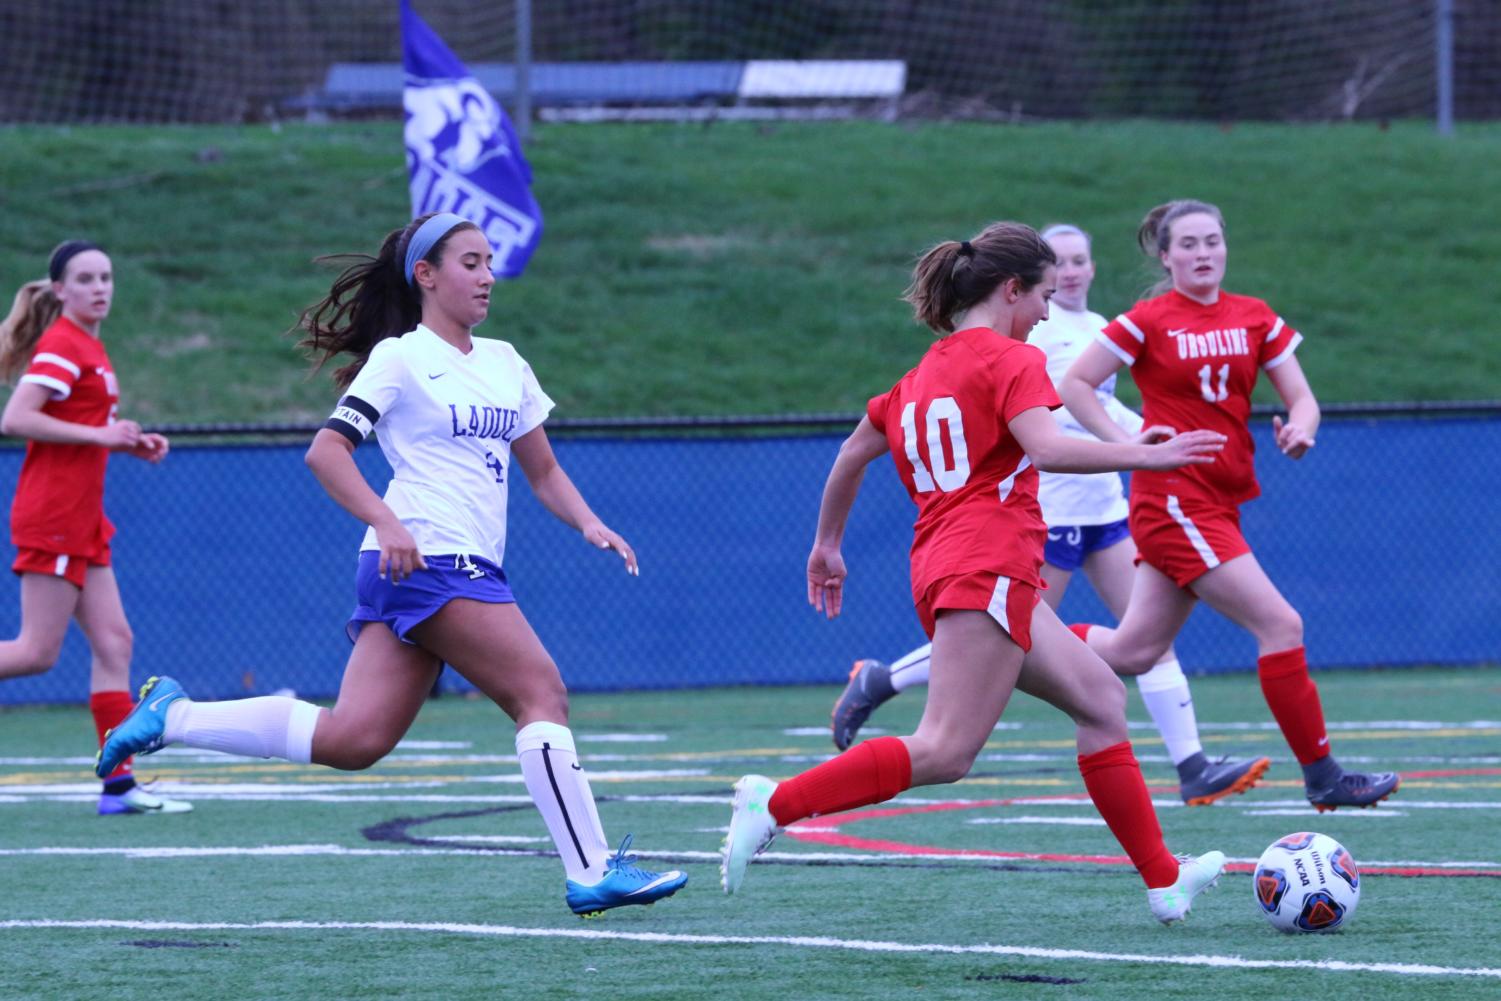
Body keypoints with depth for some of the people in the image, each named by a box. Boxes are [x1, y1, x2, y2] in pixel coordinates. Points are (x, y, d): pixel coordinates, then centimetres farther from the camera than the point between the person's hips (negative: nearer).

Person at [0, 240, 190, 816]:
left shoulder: (89, 348, 17)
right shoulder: (61, 346, -12)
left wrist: (131, 443, 10)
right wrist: (99, 434, -19)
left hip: (82, 523, 9)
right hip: (53, 516, -9)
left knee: (113, 642, 4)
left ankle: (119, 784, 2)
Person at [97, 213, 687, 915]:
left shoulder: (503, 363, 21)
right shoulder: (400, 357, -2)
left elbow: (543, 472, 26)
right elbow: (326, 451, -9)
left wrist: (588, 523, 7)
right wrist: (387, 522, -24)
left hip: (467, 567, 8)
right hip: (426, 561, -8)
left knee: (352, 738, 0)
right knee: (542, 693, -12)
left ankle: (173, 716, 9)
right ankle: (590, 872, -12)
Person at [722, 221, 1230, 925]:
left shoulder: (924, 374, 21)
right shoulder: (1012, 360, -4)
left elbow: (852, 454, 27)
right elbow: (1045, 448, -20)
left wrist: (827, 544, 37)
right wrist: (1142, 455, -15)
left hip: (940, 567, 10)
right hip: (989, 569, -10)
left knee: (1101, 697, 14)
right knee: (945, 753, -16)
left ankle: (1164, 881, 13)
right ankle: (776, 804, -23)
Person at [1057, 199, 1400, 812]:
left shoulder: (1255, 319, 9)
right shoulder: (1146, 322, -6)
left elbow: (1301, 398, 8)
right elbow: (1073, 384, -3)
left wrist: (1300, 429, -15)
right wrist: (1128, 446, -12)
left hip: (1219, 503, 7)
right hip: (1174, 501, -7)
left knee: (1134, 651, 10)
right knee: (1281, 626, -13)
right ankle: (1322, 777, -8)